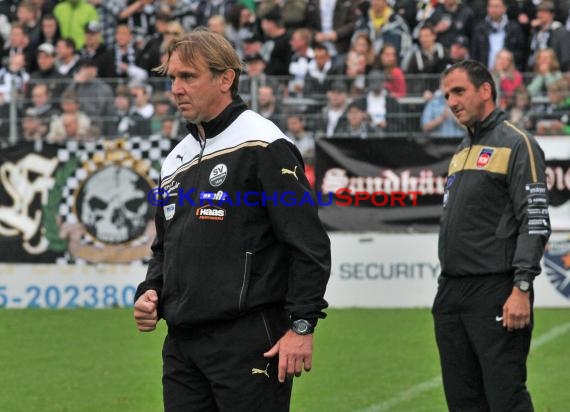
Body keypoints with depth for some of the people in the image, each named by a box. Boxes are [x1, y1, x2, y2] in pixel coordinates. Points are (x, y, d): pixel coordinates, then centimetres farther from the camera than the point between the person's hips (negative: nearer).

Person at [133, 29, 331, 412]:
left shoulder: (262, 146, -7)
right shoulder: (176, 160, 17)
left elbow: (309, 243, -11)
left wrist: (301, 326, -15)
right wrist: (149, 293, 9)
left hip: (247, 340, -8)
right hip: (182, 344, 8)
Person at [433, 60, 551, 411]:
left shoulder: (517, 144, -7)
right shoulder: (463, 151, 19)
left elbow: (536, 222, -14)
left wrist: (521, 289, -22)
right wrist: (446, 289, 19)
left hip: (495, 295, -8)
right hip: (452, 294, 8)